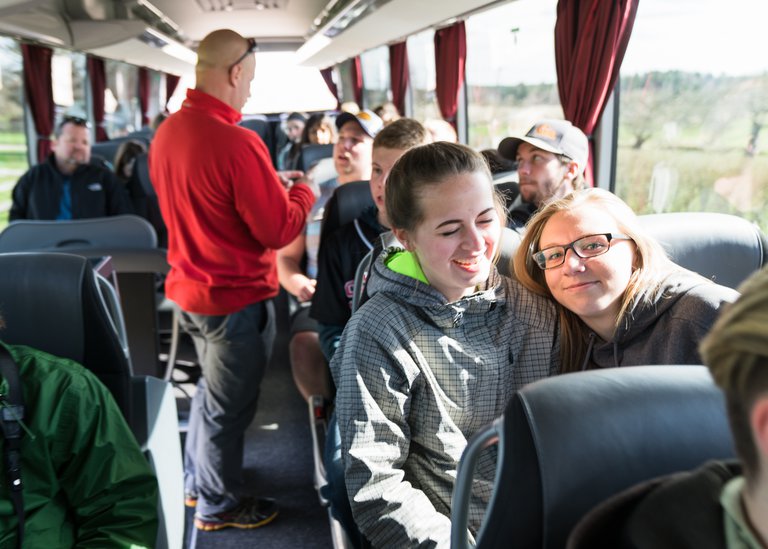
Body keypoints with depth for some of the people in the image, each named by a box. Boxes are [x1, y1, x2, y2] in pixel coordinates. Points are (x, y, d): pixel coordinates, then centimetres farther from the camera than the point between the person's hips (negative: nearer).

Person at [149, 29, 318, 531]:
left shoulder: (168, 131, 0)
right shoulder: (236, 141, -26)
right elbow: (279, 230, -21)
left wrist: (269, 183, 12)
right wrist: (304, 191, -3)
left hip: (190, 287, 8)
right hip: (236, 297, -8)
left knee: (212, 389, 27)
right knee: (228, 405, 11)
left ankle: (197, 481, 44)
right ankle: (218, 505, 31)